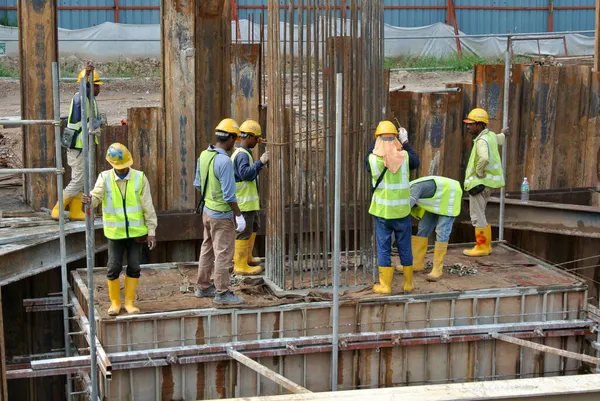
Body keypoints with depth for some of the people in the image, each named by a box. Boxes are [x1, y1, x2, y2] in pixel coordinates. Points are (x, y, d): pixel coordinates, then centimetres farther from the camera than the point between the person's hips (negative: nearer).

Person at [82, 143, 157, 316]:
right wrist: (89, 201, -43)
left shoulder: (140, 178, -3)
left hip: (136, 232, 1)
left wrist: (151, 231, -1)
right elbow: (97, 195, -19)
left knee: (134, 268, 6)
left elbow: (148, 207, -1)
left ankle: (129, 302, 20)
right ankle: (115, 302, 19)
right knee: (113, 268, 2)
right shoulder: (105, 178, -3)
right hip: (115, 233, 0)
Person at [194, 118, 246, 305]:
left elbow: (198, 184, 12)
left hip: (207, 211, 8)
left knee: (207, 250, 18)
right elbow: (229, 195, -22)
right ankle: (222, 293, 7)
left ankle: (203, 287, 29)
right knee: (223, 254, 1)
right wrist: (239, 216, -15)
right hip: (222, 215, -8)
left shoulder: (204, 155, 2)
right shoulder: (224, 161, -23)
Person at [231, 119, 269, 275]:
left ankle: (246, 257, 36)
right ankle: (240, 265, 4)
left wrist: (260, 163, 13)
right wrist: (260, 162, -28)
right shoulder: (242, 154, -18)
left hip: (249, 200, 11)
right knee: (244, 232, -3)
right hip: (244, 201, -11)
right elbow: (245, 173, -31)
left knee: (254, 227, 23)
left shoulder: (242, 153, 15)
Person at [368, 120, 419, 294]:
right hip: (402, 210, 1)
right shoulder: (404, 156, -9)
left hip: (382, 210, -1)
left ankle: (385, 285, 10)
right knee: (405, 248, 12)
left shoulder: (374, 158, -12)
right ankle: (408, 284, 21)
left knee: (384, 248, 8)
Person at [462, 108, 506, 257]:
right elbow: (500, 140, 35)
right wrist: (502, 133, 58)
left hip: (479, 183, -10)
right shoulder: (491, 135, 10)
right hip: (487, 182, 10)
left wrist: (479, 172, -22)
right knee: (480, 216, 17)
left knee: (477, 217, -2)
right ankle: (486, 246, 23)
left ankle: (482, 247, 3)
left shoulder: (482, 140, -20)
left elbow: (484, 158, -40)